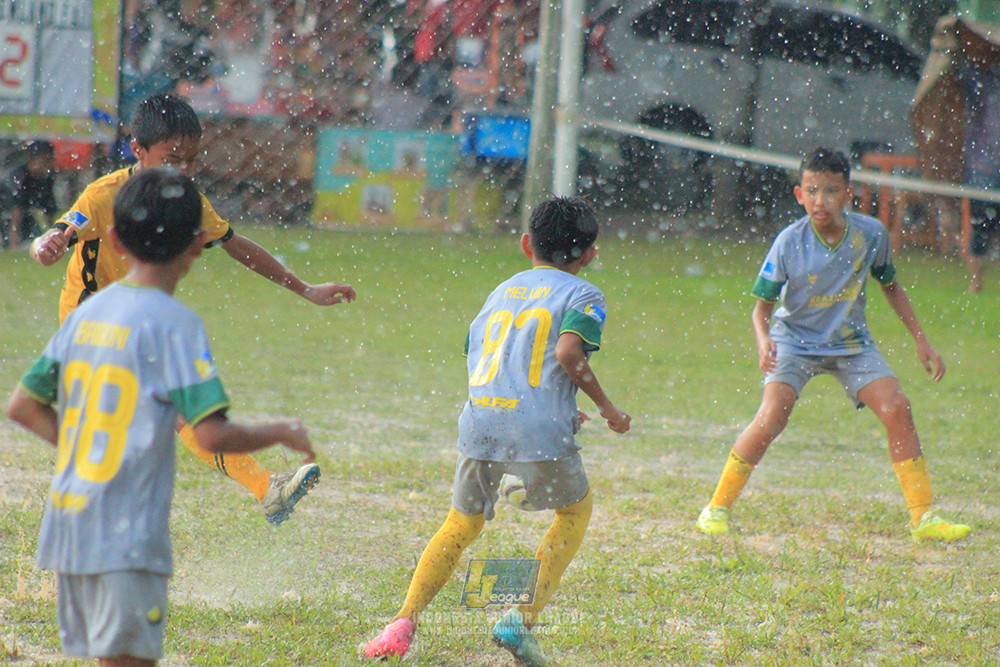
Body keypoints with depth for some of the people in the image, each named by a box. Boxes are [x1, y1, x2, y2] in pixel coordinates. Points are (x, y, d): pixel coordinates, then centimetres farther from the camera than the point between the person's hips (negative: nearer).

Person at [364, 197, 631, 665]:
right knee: (576, 509, 20)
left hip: (479, 422, 4)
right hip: (539, 429, -4)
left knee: (461, 525, 18)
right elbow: (568, 351, -13)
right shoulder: (582, 295, 6)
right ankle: (522, 619, 6)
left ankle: (405, 619, -1)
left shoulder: (501, 292, 24)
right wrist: (605, 406, -1)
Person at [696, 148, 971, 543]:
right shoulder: (789, 243, -21)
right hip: (795, 340, -3)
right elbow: (762, 305, -13)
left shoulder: (870, 234, -13)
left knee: (896, 409, -13)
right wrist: (763, 340, -35)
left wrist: (921, 341, 6)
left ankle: (923, 518, -3)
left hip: (850, 342, 3)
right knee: (772, 417, -24)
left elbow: (890, 287, 6)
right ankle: (717, 509, -9)